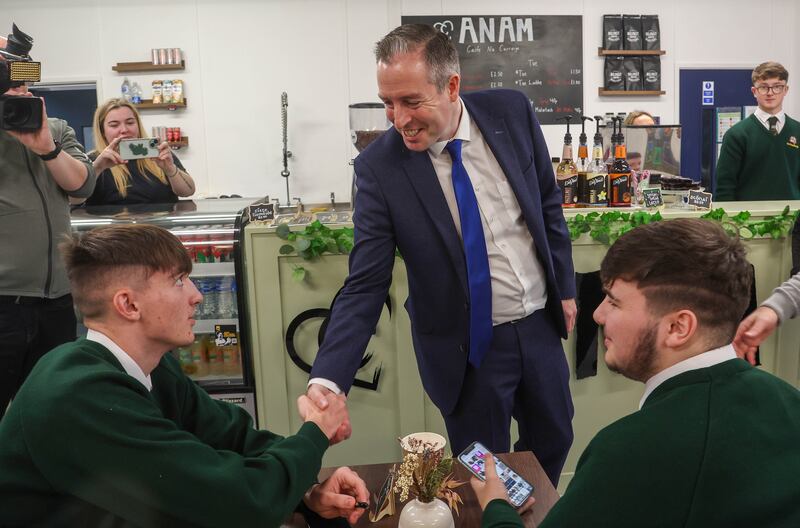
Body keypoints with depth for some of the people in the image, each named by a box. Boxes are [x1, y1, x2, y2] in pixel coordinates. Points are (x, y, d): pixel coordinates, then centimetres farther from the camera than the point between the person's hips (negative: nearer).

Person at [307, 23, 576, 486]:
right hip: (468, 345, -3)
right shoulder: (379, 166, -18)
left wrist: (564, 287, 8)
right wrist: (328, 379, -28)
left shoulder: (512, 112, -10)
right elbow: (365, 285, -18)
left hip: (539, 324, 4)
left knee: (554, 441, 22)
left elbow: (548, 204, 4)